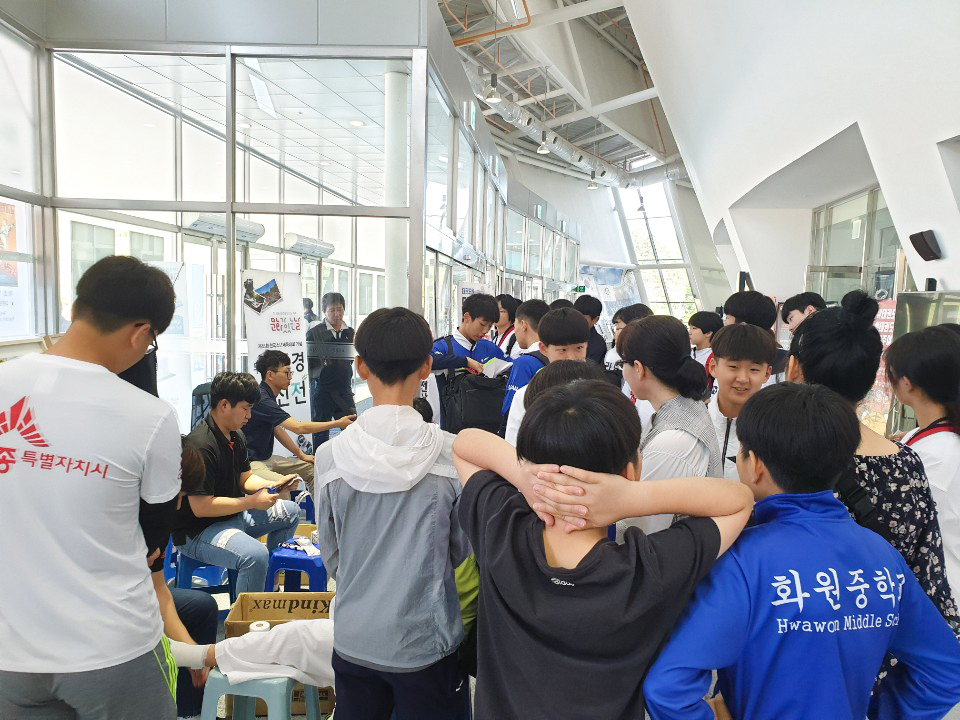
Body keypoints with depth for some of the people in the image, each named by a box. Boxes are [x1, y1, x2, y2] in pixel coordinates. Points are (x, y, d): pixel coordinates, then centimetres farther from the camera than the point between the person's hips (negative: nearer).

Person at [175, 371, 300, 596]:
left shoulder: (236, 437, 6)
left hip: (233, 515, 10)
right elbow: (200, 507, -27)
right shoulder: (201, 445, -25)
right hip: (197, 531, -10)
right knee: (255, 554, -34)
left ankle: (269, 580, 24)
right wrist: (252, 501, -23)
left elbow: (245, 478, 16)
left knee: (290, 511, 15)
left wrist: (273, 485, -4)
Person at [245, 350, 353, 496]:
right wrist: (337, 423, -19)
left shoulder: (269, 397, 9)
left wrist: (301, 455, 14)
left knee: (312, 469, 6)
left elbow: (277, 429, 19)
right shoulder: (261, 399, -23)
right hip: (251, 462, -10)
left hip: (267, 458, 10)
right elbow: (298, 427, -25)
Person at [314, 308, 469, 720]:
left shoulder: (330, 456, -14)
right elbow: (462, 550, -3)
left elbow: (330, 554, -1)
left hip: (353, 642, 2)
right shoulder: (452, 454, -18)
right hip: (427, 643, -2)